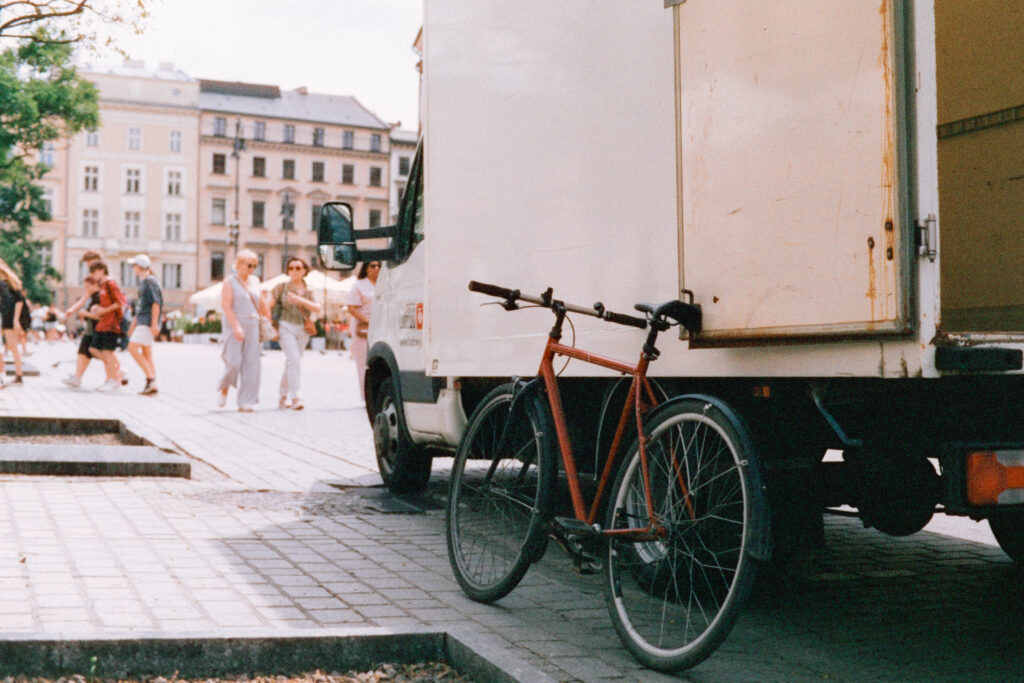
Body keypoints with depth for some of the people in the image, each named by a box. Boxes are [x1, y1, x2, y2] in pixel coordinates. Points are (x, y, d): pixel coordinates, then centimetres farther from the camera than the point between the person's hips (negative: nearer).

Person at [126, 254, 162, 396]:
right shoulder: (143, 282, 19)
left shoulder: (150, 281, -10)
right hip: (142, 322, 10)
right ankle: (152, 386, 6)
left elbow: (156, 303, -17)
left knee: (133, 347, -16)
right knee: (147, 354, 7)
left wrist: (154, 323, -21)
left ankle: (150, 378, -16)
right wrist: (133, 325, 26)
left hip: (148, 322, -10)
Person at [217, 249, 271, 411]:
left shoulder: (254, 281, 13)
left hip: (253, 325, 5)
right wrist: (237, 327, -20)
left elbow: (261, 303, 20)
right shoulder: (230, 281, -4)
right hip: (234, 325, -5)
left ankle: (245, 403, 1)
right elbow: (226, 305, -12)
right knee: (234, 362, -11)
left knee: (251, 364, -2)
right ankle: (224, 388, 19)